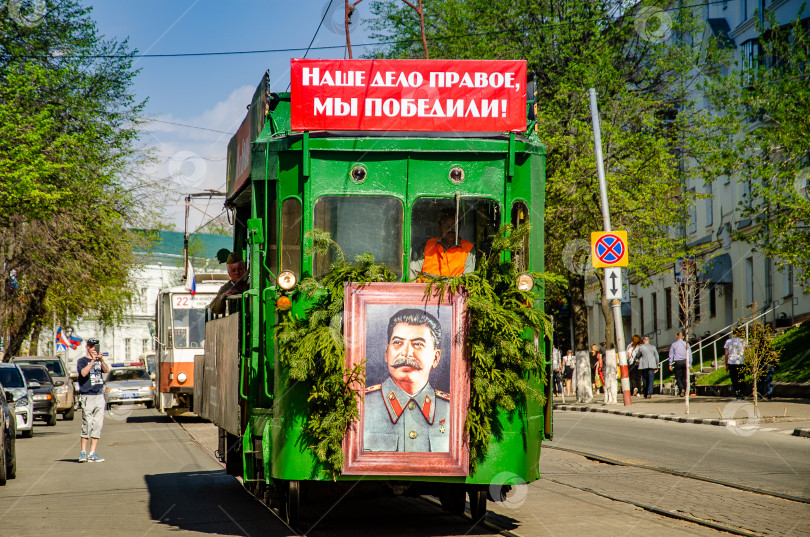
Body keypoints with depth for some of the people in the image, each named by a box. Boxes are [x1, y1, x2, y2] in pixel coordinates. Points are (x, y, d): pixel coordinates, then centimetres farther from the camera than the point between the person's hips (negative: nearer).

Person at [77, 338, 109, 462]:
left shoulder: (99, 361, 15)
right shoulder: (82, 361, 2)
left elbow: (107, 370, -4)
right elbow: (83, 373, -18)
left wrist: (101, 360, -21)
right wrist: (93, 360, -22)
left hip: (99, 395, 5)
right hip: (87, 396, -5)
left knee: (98, 425, 2)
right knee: (87, 424, -8)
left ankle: (92, 453, 4)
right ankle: (83, 452, -3)